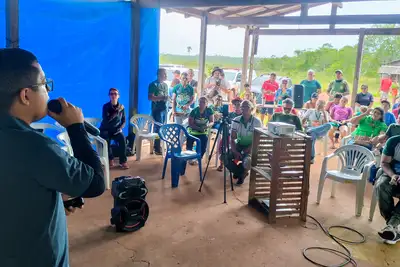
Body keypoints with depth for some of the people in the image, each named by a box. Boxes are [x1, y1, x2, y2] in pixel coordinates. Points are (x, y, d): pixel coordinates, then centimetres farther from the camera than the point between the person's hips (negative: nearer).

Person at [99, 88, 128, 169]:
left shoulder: (121, 107, -1)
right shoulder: (106, 106, -10)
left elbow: (124, 121, 7)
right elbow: (106, 120, -22)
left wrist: (120, 128, -12)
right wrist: (116, 112, -28)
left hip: (116, 130, 2)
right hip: (105, 129, -2)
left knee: (122, 138, -30)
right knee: (106, 140, -33)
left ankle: (123, 161, -21)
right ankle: (110, 159, -9)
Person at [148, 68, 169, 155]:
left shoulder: (165, 85, 16)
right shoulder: (153, 84, -7)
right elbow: (150, 97, -17)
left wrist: (168, 99, 4)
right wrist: (162, 97, -23)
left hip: (164, 109, 7)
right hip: (157, 109, -7)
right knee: (158, 128, -8)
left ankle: (158, 146, 18)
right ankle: (157, 149, -1)